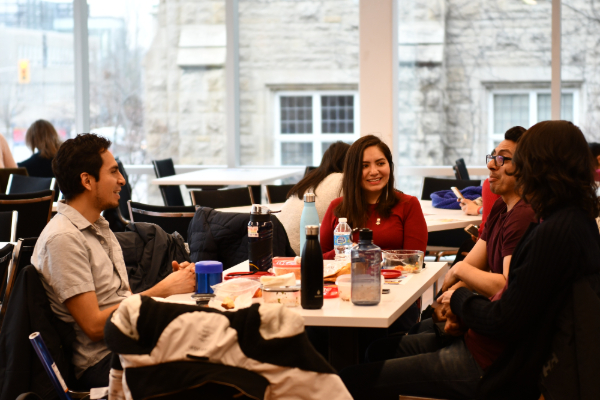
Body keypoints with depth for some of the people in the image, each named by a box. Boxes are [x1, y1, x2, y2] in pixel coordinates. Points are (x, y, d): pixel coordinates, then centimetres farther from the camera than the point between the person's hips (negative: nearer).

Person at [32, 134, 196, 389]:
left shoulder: (99, 226, 18)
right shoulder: (63, 238, -13)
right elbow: (94, 325, -17)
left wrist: (172, 282, -1)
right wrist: (163, 290, -13)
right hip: (103, 362, -8)